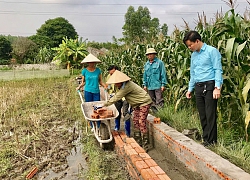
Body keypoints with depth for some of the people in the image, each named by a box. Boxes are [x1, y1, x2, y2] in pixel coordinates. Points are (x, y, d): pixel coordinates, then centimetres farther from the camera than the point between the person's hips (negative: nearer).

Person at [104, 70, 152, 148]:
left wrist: (105, 104, -22)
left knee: (142, 122, -12)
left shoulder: (127, 86, -29)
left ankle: (145, 144, -4)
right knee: (135, 121, 8)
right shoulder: (123, 85, 1)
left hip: (144, 102, -10)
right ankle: (138, 142, 17)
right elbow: (117, 95, 8)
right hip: (137, 104, 10)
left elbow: (117, 97, -27)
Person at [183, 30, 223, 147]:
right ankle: (206, 139, 17)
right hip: (198, 87, 6)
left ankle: (211, 141, 4)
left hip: (209, 86, -6)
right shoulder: (193, 55, 16)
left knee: (210, 115, -4)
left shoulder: (211, 51, -3)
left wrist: (217, 87, -16)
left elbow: (218, 70, -8)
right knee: (202, 115, 8)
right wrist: (190, 89, 20)